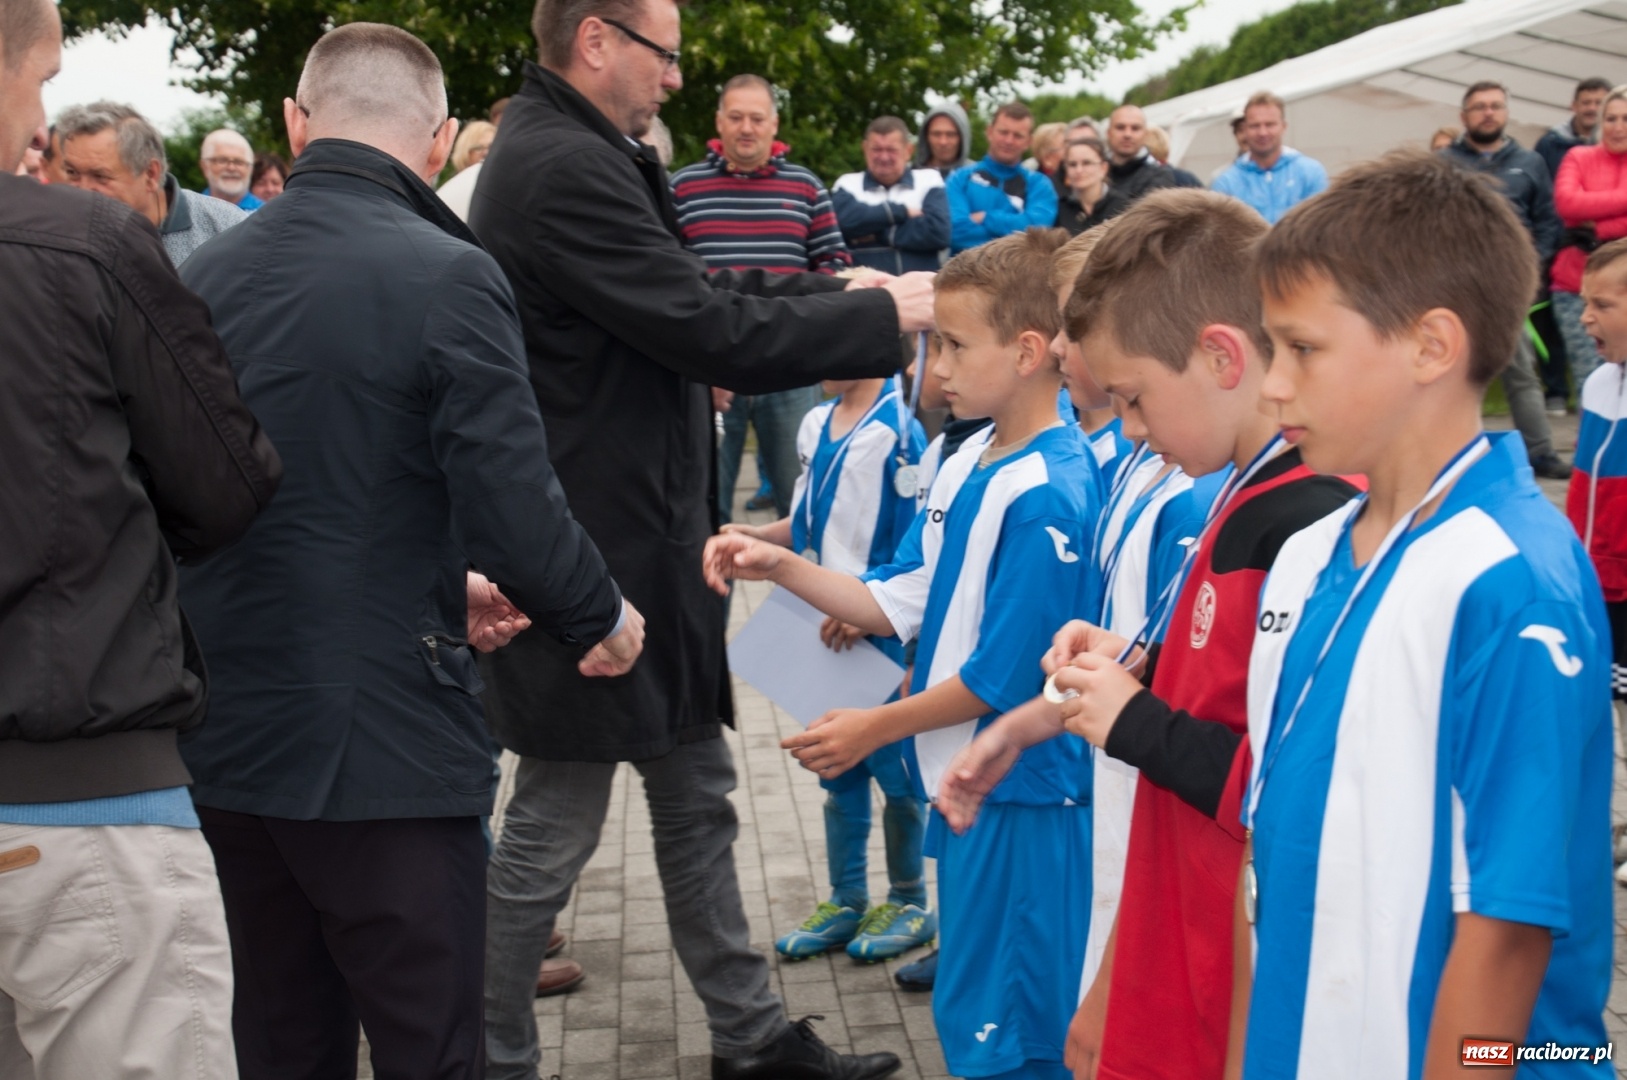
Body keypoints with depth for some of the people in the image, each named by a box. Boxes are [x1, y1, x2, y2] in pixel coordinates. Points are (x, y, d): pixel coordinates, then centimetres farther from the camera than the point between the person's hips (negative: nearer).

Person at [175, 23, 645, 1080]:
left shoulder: (206, 273, 5)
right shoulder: (447, 277, -15)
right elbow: (516, 505, -18)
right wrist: (606, 618, 3)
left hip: (224, 742, 6)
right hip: (383, 746, -6)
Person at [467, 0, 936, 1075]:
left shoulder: (581, 157, 11)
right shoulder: (563, 169, -21)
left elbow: (693, 292, 16)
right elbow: (713, 332, -22)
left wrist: (845, 291, 9)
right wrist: (884, 317, -12)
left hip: (644, 544, 10)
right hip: (595, 556, -10)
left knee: (697, 800, 18)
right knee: (553, 831, 3)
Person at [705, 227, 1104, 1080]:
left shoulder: (1046, 496, -22)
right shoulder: (966, 469, 6)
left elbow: (1005, 676, -21)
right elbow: (903, 602, 9)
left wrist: (877, 728, -10)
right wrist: (781, 567, 0)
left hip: (1022, 797, -9)